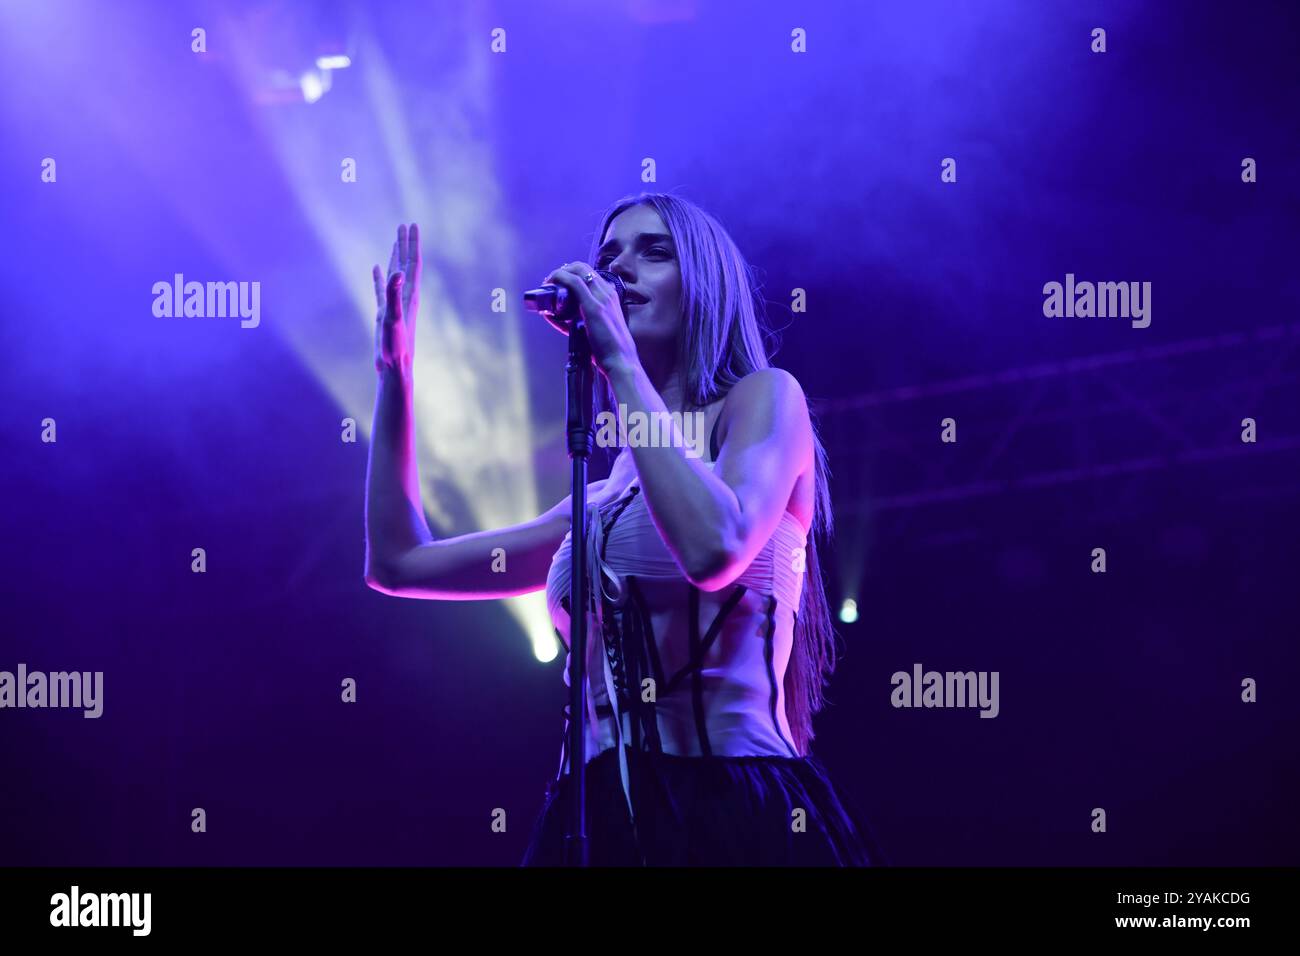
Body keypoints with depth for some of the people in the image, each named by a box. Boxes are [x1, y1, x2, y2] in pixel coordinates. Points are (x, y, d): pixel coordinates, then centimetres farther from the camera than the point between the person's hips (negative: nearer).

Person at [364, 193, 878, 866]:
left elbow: (714, 548, -18)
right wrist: (394, 373, 24)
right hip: (595, 820, 7)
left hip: (732, 813, -6)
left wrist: (621, 361, -8)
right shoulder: (603, 500, 21)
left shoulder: (764, 397, 3)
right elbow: (399, 564, 25)